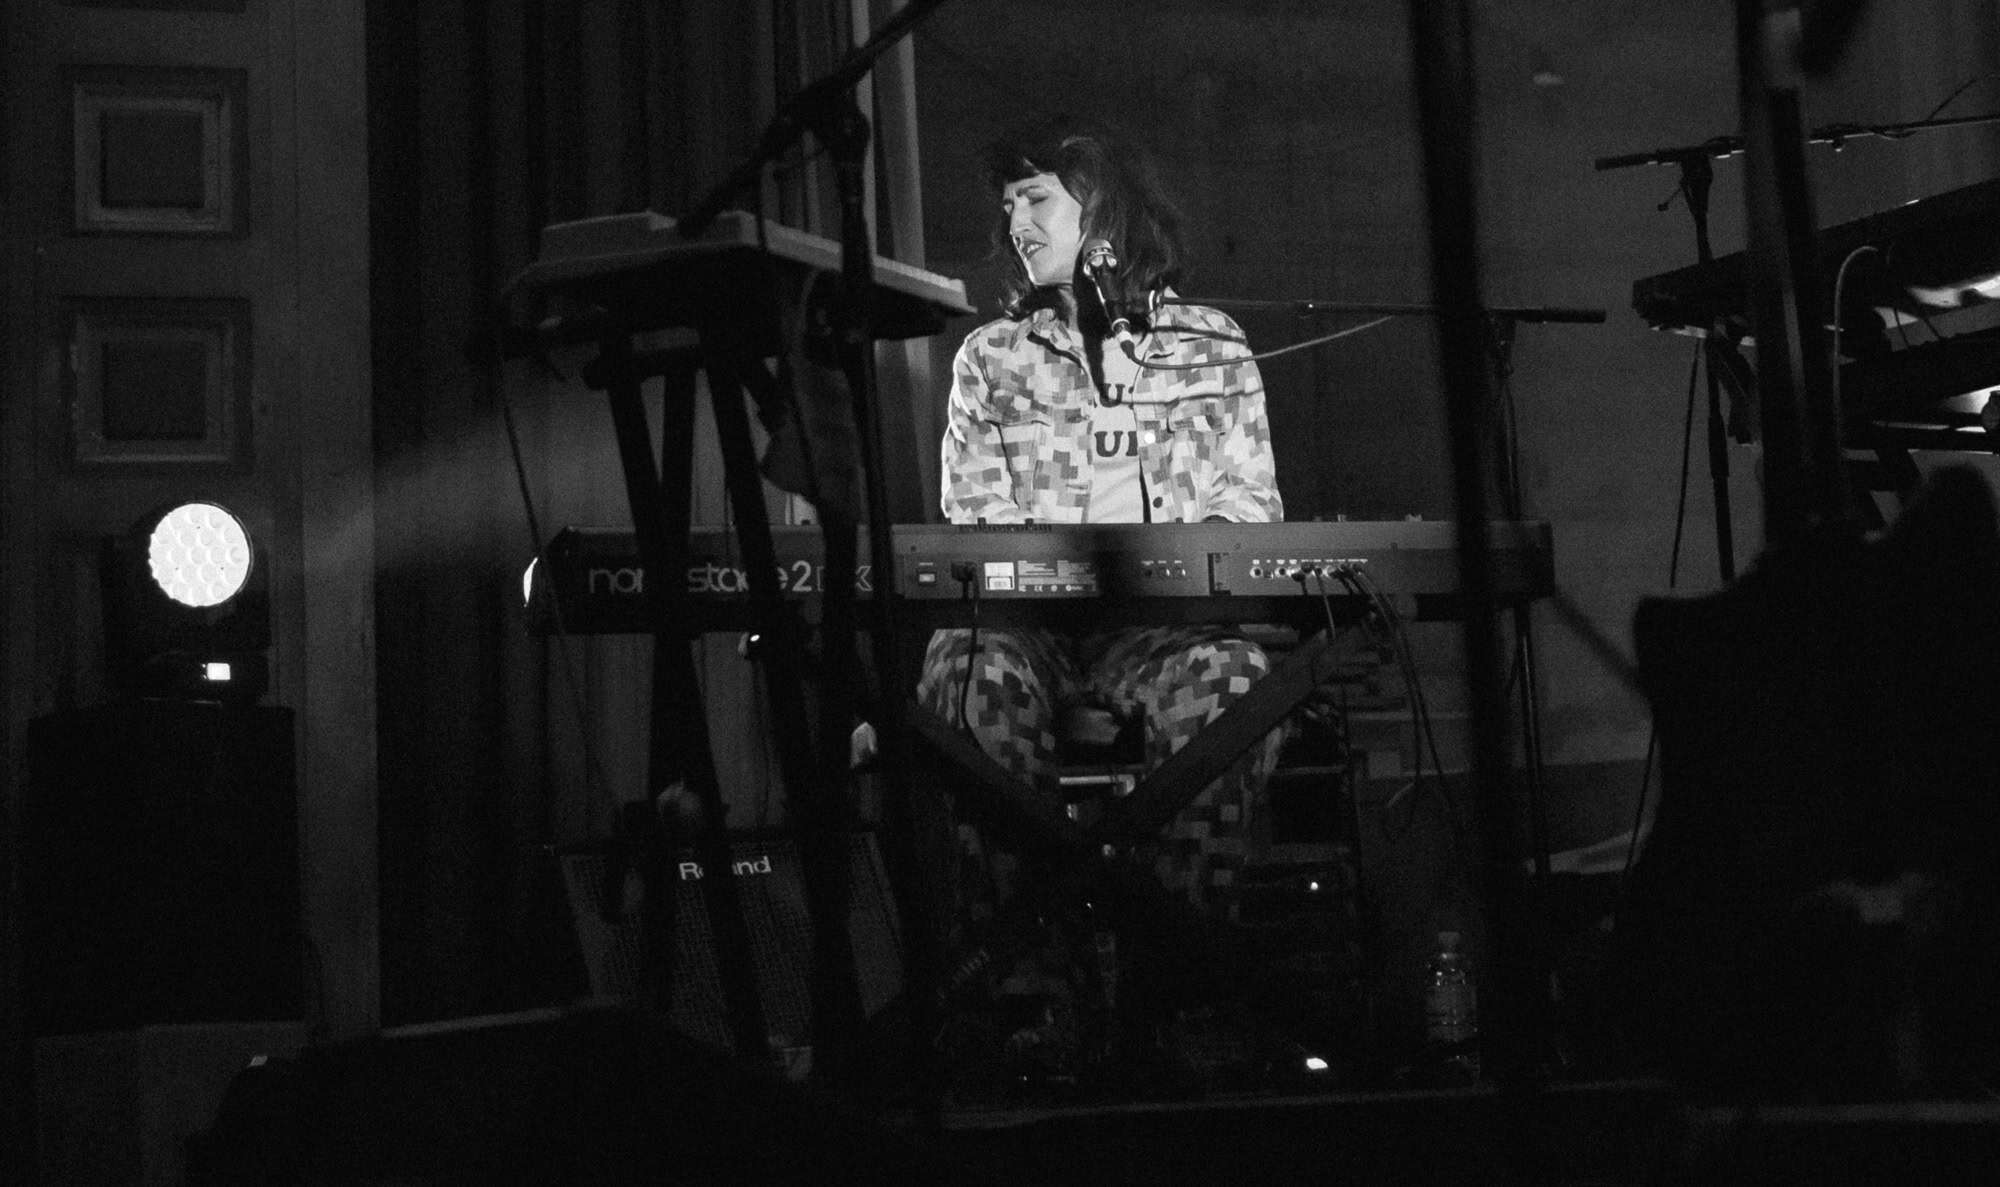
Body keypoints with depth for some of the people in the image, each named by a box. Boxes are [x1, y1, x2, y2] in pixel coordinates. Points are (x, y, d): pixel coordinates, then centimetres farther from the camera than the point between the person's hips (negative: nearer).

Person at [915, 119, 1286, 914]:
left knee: (1231, 674, -36)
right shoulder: (990, 357, 18)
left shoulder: (1211, 346, 17)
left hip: (1166, 625, 0)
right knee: (972, 665, -36)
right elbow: (976, 521, 8)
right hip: (1029, 621, 1)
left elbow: (1250, 503, 10)